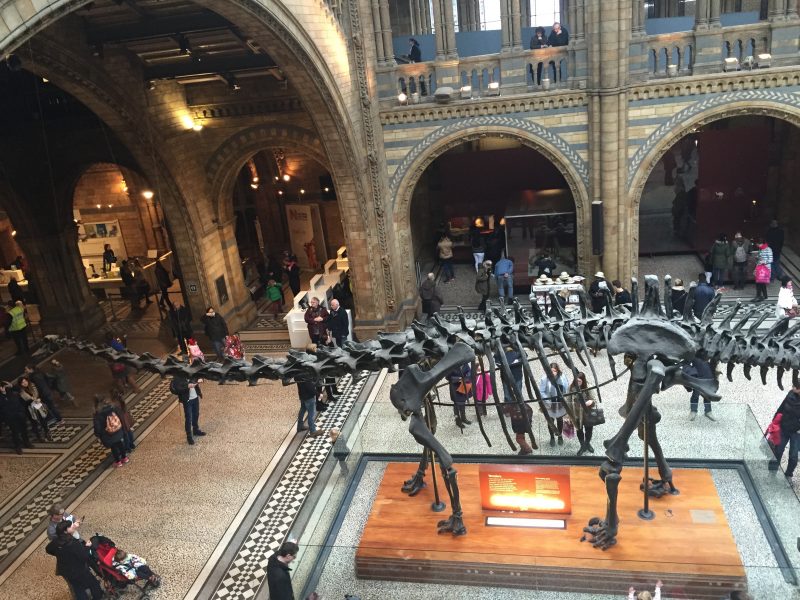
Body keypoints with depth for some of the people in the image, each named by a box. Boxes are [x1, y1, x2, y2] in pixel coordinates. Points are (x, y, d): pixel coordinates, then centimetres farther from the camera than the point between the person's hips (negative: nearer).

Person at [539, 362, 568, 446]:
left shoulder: (563, 377, -15)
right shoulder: (545, 378, -21)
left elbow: (566, 390, -7)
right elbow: (541, 392, -17)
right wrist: (547, 402, -22)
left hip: (560, 404, 2)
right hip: (550, 405, -2)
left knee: (560, 420, 23)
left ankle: (560, 436, 46)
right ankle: (552, 437, 40)